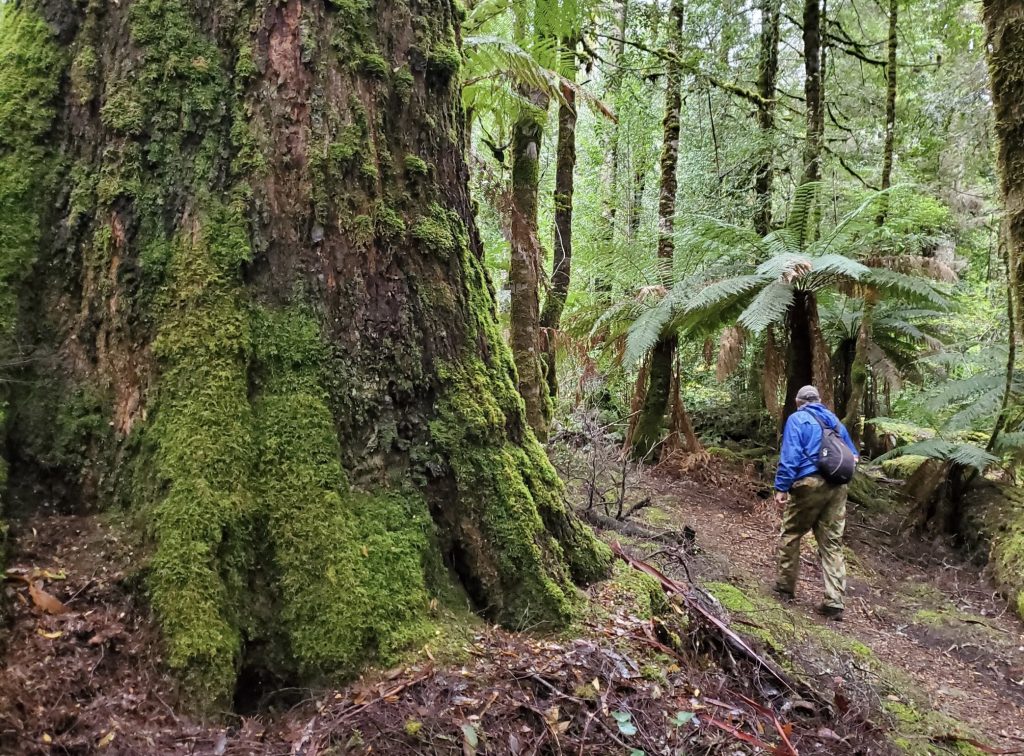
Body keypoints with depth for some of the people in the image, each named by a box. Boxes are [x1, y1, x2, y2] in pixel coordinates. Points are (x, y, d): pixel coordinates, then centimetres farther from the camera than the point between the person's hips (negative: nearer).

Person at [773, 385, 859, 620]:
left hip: (809, 484, -5)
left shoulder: (797, 419, 1)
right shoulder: (834, 420, 19)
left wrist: (781, 487, -12)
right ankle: (834, 602, 3)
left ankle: (786, 586, 20)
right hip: (837, 487, 5)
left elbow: (790, 456, -11)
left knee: (790, 535, 11)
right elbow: (852, 455, 25)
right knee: (832, 543, 6)